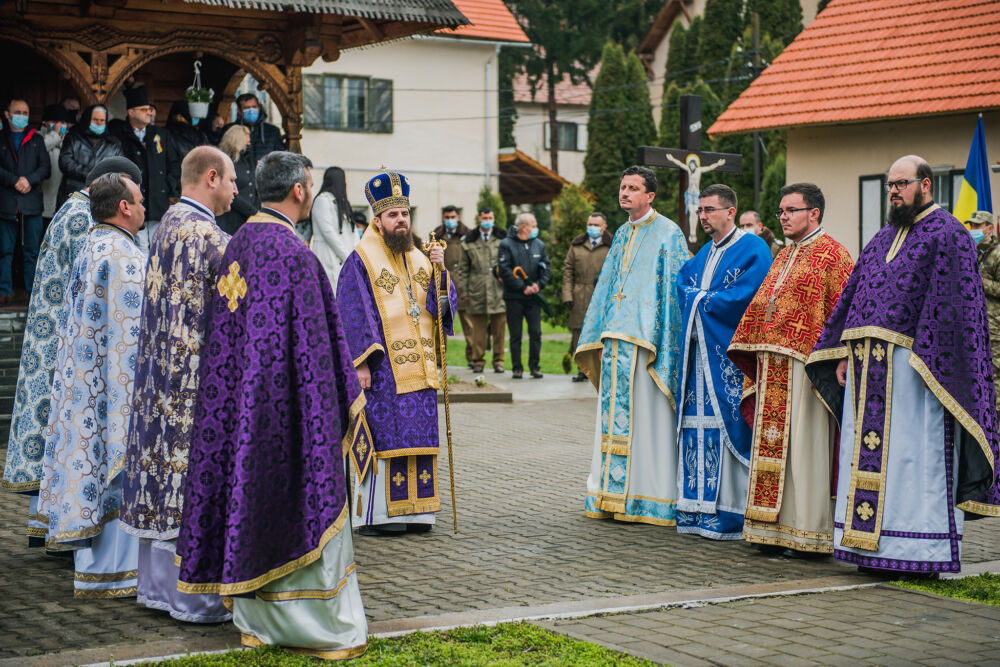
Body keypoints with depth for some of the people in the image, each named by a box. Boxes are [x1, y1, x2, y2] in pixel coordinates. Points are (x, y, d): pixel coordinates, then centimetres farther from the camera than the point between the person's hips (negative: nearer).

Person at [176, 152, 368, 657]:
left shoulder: (238, 243, 8)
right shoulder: (292, 254, -18)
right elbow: (312, 341, -18)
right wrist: (348, 402, -9)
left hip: (240, 402, 8)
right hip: (287, 404, -8)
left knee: (250, 495, 13)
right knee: (300, 506, 0)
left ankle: (255, 620, 22)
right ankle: (317, 626, 8)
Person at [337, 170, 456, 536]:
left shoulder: (418, 259, 16)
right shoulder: (361, 261, -3)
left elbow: (445, 303, 11)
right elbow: (352, 315, -8)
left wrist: (440, 271, -6)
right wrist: (360, 363, -15)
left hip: (417, 367, 6)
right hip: (382, 368, -6)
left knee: (415, 435, 6)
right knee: (381, 437, -6)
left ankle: (411, 511, 12)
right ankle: (373, 516, -1)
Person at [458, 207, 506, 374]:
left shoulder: (502, 238, 8)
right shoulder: (469, 241, 10)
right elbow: (463, 269, 10)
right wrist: (463, 291, 5)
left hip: (499, 291, 0)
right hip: (477, 290, 0)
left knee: (499, 328, 1)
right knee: (478, 329, 2)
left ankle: (498, 361, 9)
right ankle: (478, 361, 10)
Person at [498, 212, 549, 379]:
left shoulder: (539, 245, 12)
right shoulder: (506, 245, -3)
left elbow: (546, 267, 10)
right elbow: (504, 270, -11)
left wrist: (539, 284, -8)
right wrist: (523, 287, -15)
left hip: (533, 297, 3)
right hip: (514, 297, -3)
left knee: (536, 333, -2)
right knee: (515, 335, 2)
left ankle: (534, 367, 6)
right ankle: (517, 368, 9)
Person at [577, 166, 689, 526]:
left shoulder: (668, 235, -3)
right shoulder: (622, 236, 18)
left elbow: (675, 289, -8)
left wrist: (665, 345, -14)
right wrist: (600, 338, 16)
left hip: (645, 340, -7)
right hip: (617, 341, 7)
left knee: (646, 417, -6)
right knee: (614, 416, 6)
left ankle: (651, 496, -1)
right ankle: (614, 495, 11)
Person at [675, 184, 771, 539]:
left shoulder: (753, 250, -5)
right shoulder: (704, 253, 21)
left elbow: (742, 298, -15)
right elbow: (682, 283, 16)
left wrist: (701, 300, -5)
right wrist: (703, 298, -4)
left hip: (730, 356, -8)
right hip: (699, 352, 8)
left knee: (727, 426, -9)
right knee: (697, 422, 4)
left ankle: (728, 513, -7)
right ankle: (696, 510, 8)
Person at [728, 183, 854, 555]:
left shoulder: (832, 255, -5)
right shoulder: (785, 256, 20)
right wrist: (756, 356, 16)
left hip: (804, 364, -8)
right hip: (773, 366, 8)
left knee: (802, 445, -6)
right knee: (773, 444, 7)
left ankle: (811, 532, 0)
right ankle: (776, 528, 12)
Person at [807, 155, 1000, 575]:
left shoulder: (947, 234, -4)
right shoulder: (883, 239, 21)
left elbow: (951, 304, -13)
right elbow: (854, 296, 21)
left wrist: (927, 358, -21)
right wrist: (843, 353, 13)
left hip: (911, 364, -8)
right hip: (868, 367, 8)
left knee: (912, 454, -6)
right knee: (867, 451, 7)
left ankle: (920, 554, 1)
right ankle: (871, 546, 14)